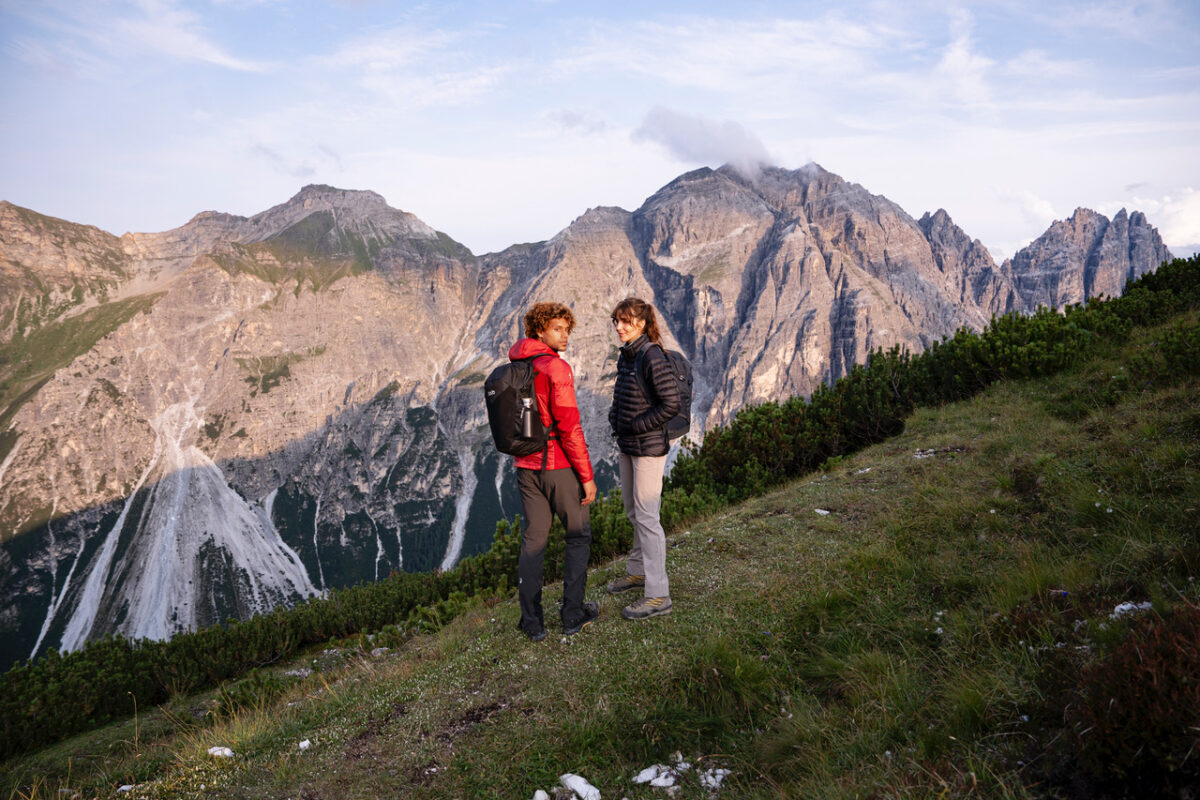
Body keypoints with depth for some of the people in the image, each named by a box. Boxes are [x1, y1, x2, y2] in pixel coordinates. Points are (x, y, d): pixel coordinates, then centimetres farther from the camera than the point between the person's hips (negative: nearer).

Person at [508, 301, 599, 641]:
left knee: (533, 539, 11)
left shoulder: (513, 369, 7)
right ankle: (573, 614, 16)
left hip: (526, 466, 6)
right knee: (578, 536, 11)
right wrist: (587, 476, -15)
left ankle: (532, 622, 13)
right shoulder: (556, 368, -17)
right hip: (559, 465, -6)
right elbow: (570, 427, -20)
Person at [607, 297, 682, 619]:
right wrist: (614, 418, 5)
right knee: (633, 511, 20)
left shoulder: (652, 356, -18)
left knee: (646, 516, -6)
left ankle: (658, 595, 1)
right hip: (627, 446, 9)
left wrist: (636, 426, -17)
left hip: (649, 447, -9)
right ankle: (638, 571, 37)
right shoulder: (626, 355, 9)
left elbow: (671, 404, -21)